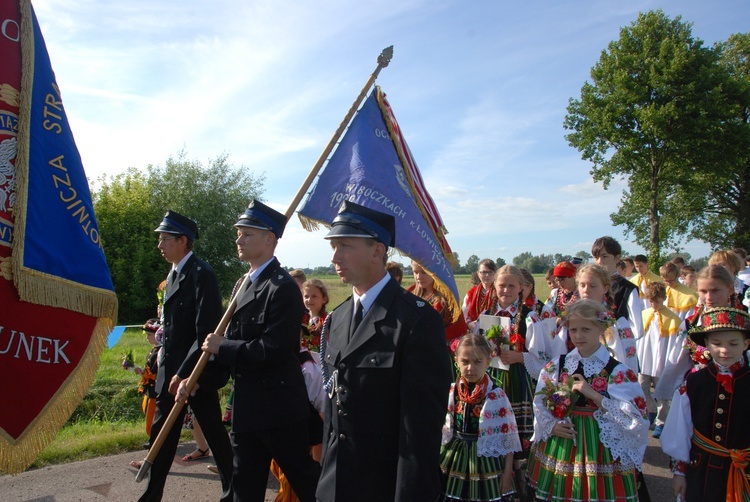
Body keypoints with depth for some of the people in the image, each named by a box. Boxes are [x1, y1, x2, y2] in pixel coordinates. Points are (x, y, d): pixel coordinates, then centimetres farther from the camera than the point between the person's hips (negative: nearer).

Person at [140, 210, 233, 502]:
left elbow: (206, 332, -23)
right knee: (161, 433, 15)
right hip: (171, 369, 8)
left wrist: (184, 373, -23)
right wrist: (163, 351, 9)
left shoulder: (201, 274, -17)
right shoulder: (174, 274, 10)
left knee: (214, 433, 7)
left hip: (196, 372, -8)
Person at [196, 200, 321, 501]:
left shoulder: (283, 287, -19)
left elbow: (271, 350, -24)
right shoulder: (242, 284, 9)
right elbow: (232, 340, 14)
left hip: (279, 407, -9)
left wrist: (222, 347, -15)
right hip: (246, 407, 9)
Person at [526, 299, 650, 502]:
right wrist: (552, 426, -10)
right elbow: (540, 404, 7)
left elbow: (634, 415, -15)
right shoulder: (556, 367, 3)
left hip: (600, 450, -3)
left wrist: (593, 394, -21)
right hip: (559, 448, 3)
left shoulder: (617, 372, -7)